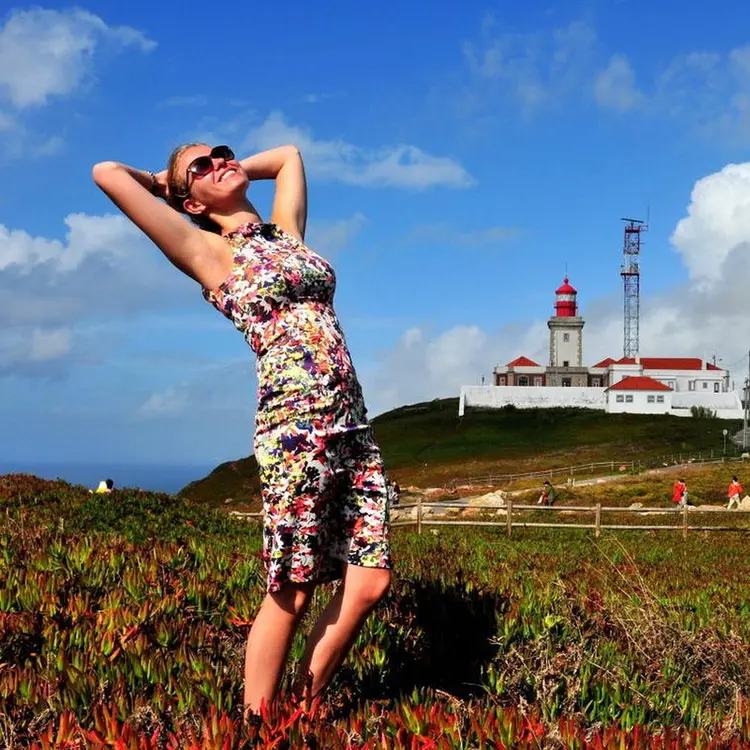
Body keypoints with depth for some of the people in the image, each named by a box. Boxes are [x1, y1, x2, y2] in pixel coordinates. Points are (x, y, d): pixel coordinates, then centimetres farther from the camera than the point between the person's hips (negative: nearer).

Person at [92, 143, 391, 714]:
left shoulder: (286, 232, 20)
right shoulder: (209, 252, 4)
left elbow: (289, 154, 37)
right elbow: (107, 173, -1)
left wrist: (238, 171, 30)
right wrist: (163, 184, 17)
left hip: (352, 426, 6)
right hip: (296, 427, -6)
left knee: (370, 584, 1)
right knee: (291, 593, -5)